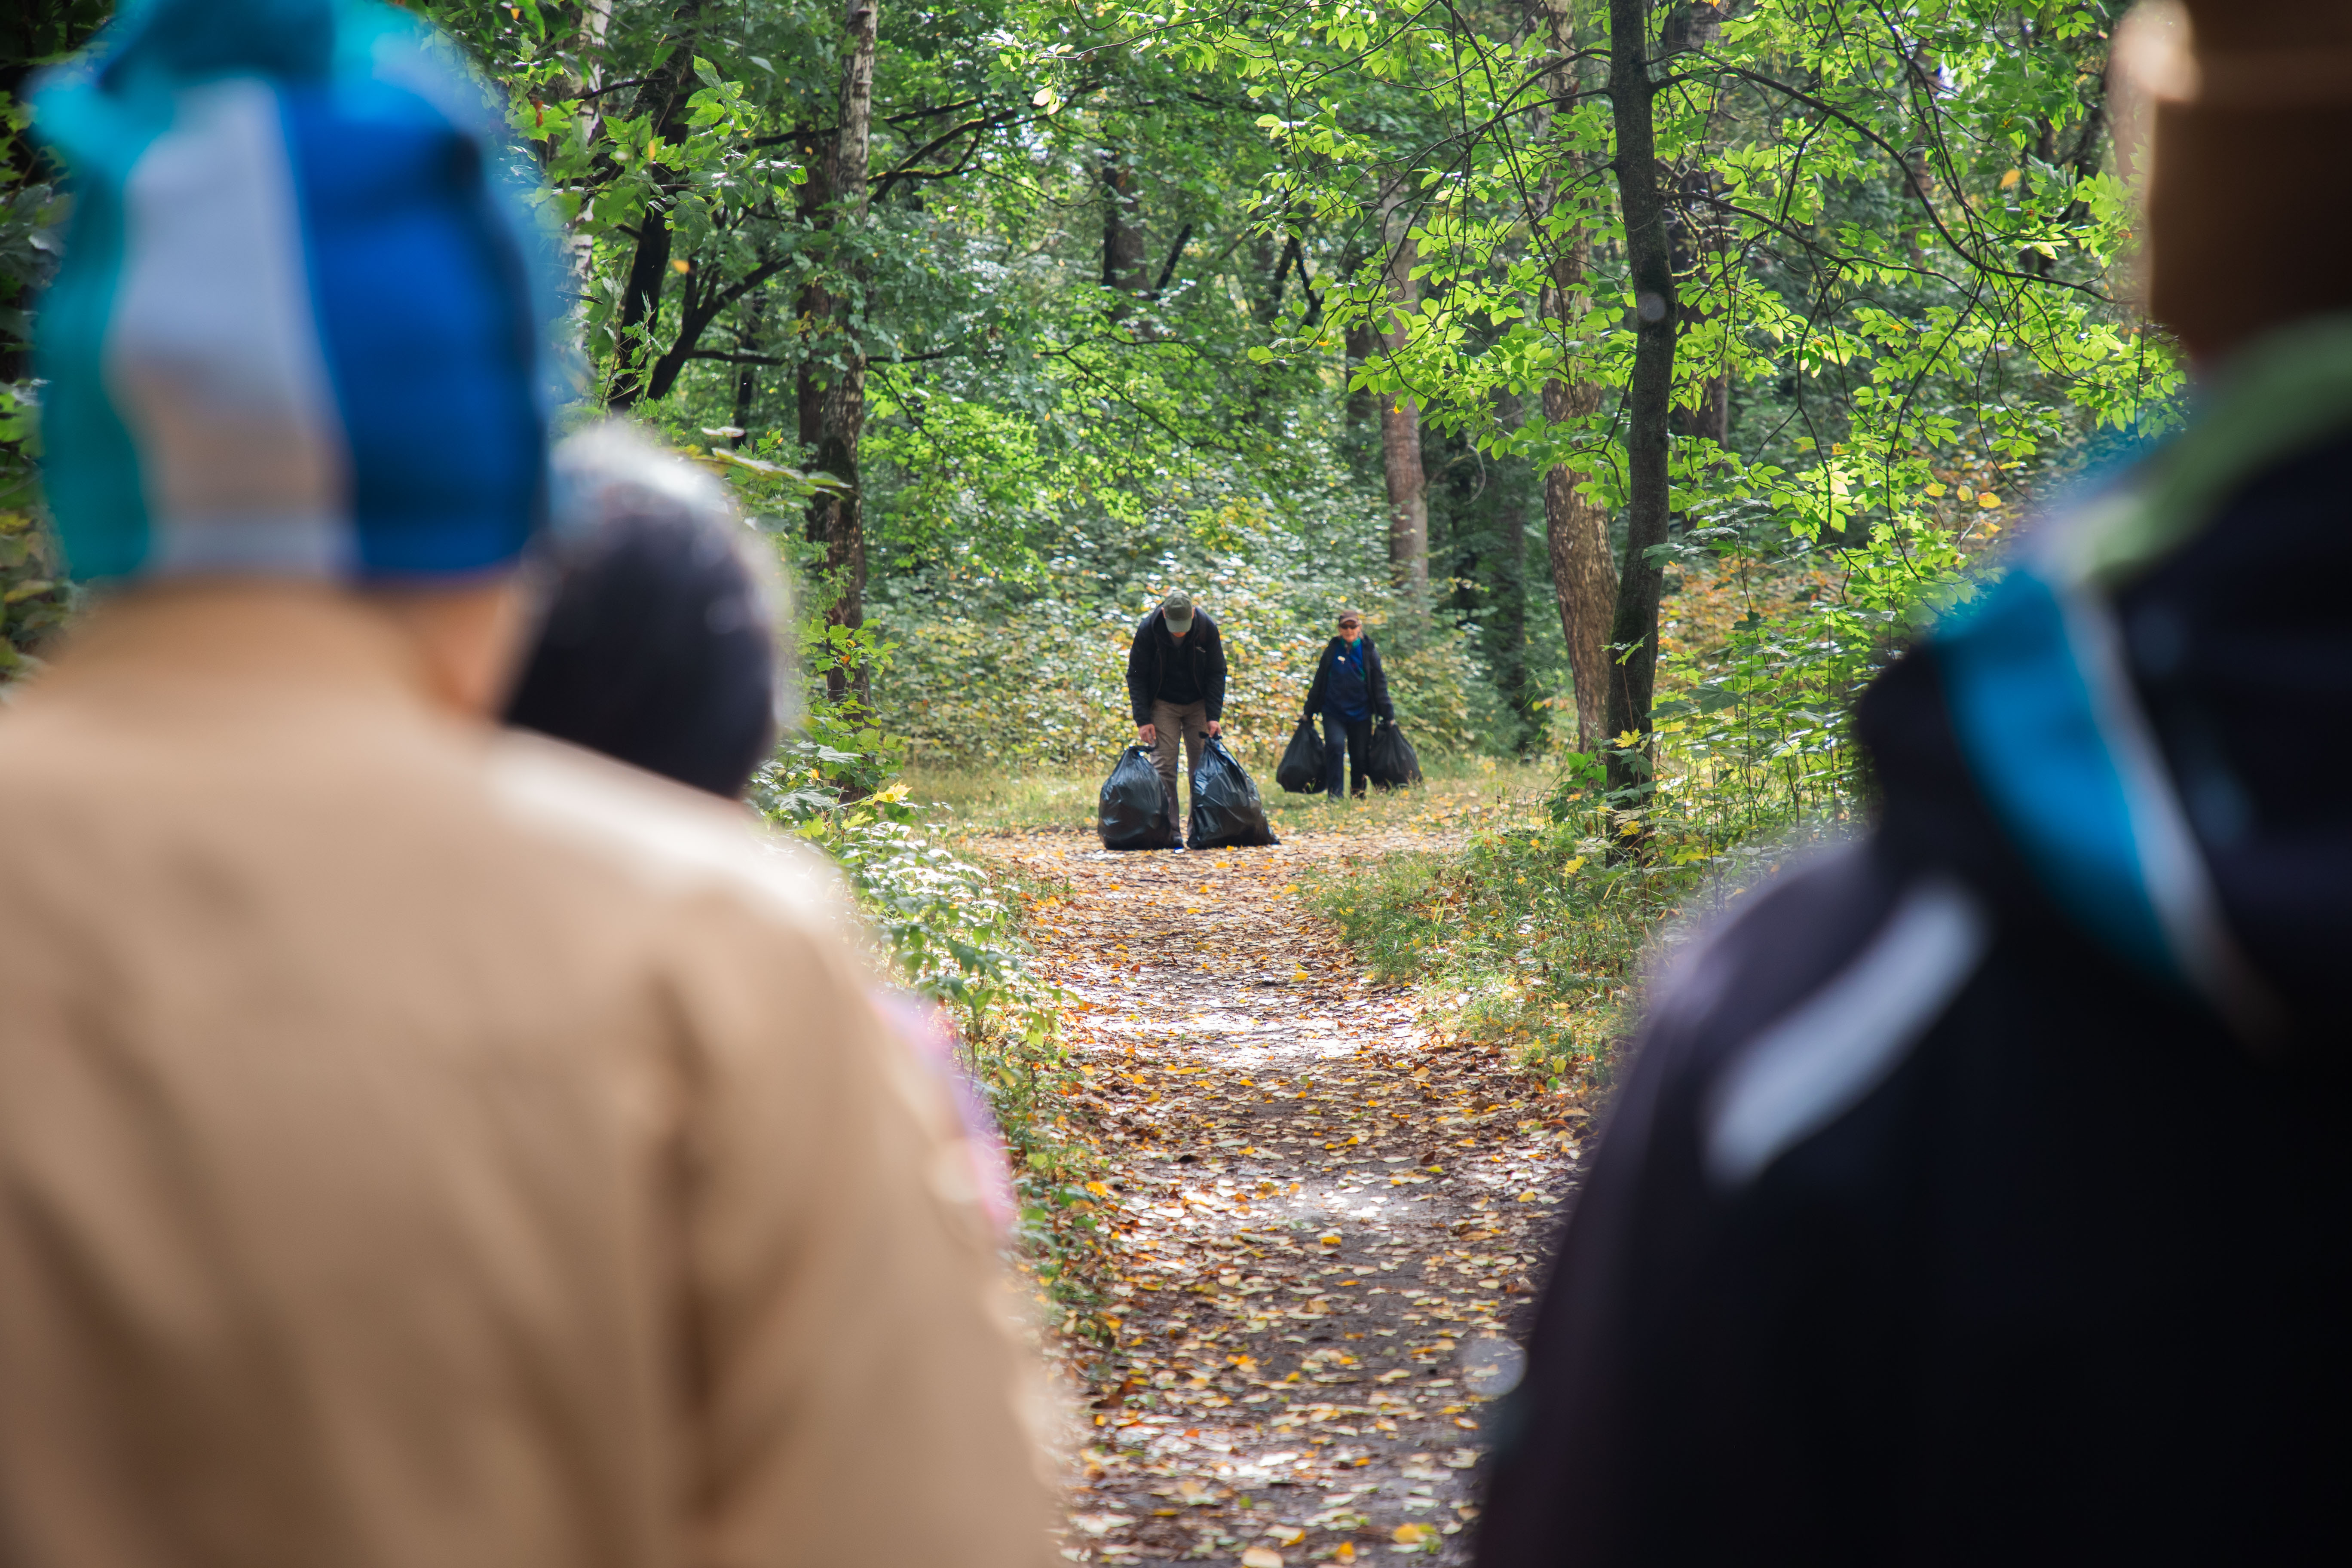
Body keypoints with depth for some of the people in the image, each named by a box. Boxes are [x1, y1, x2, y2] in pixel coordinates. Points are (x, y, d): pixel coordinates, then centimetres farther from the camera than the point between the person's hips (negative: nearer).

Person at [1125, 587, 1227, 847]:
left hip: (1198, 704, 1)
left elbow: (1216, 674, -6)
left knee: (1202, 767, -1)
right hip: (1163, 705, -1)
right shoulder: (1148, 630, -19)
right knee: (1163, 767, -9)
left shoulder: (1207, 628, -16)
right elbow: (1136, 676, -10)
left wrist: (1214, 716, -14)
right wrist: (1143, 720, -16)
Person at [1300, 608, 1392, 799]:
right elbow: (1319, 682, 12)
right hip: (1333, 713, 0)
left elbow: (1379, 685, 6)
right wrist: (1309, 712, 13)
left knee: (1359, 756, 5)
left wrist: (1387, 714, 3)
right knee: (1335, 747, -19)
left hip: (1360, 714, 0)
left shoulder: (1369, 651, 3)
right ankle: (1334, 794, -15)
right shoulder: (1332, 651, 4)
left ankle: (1358, 795, 22)